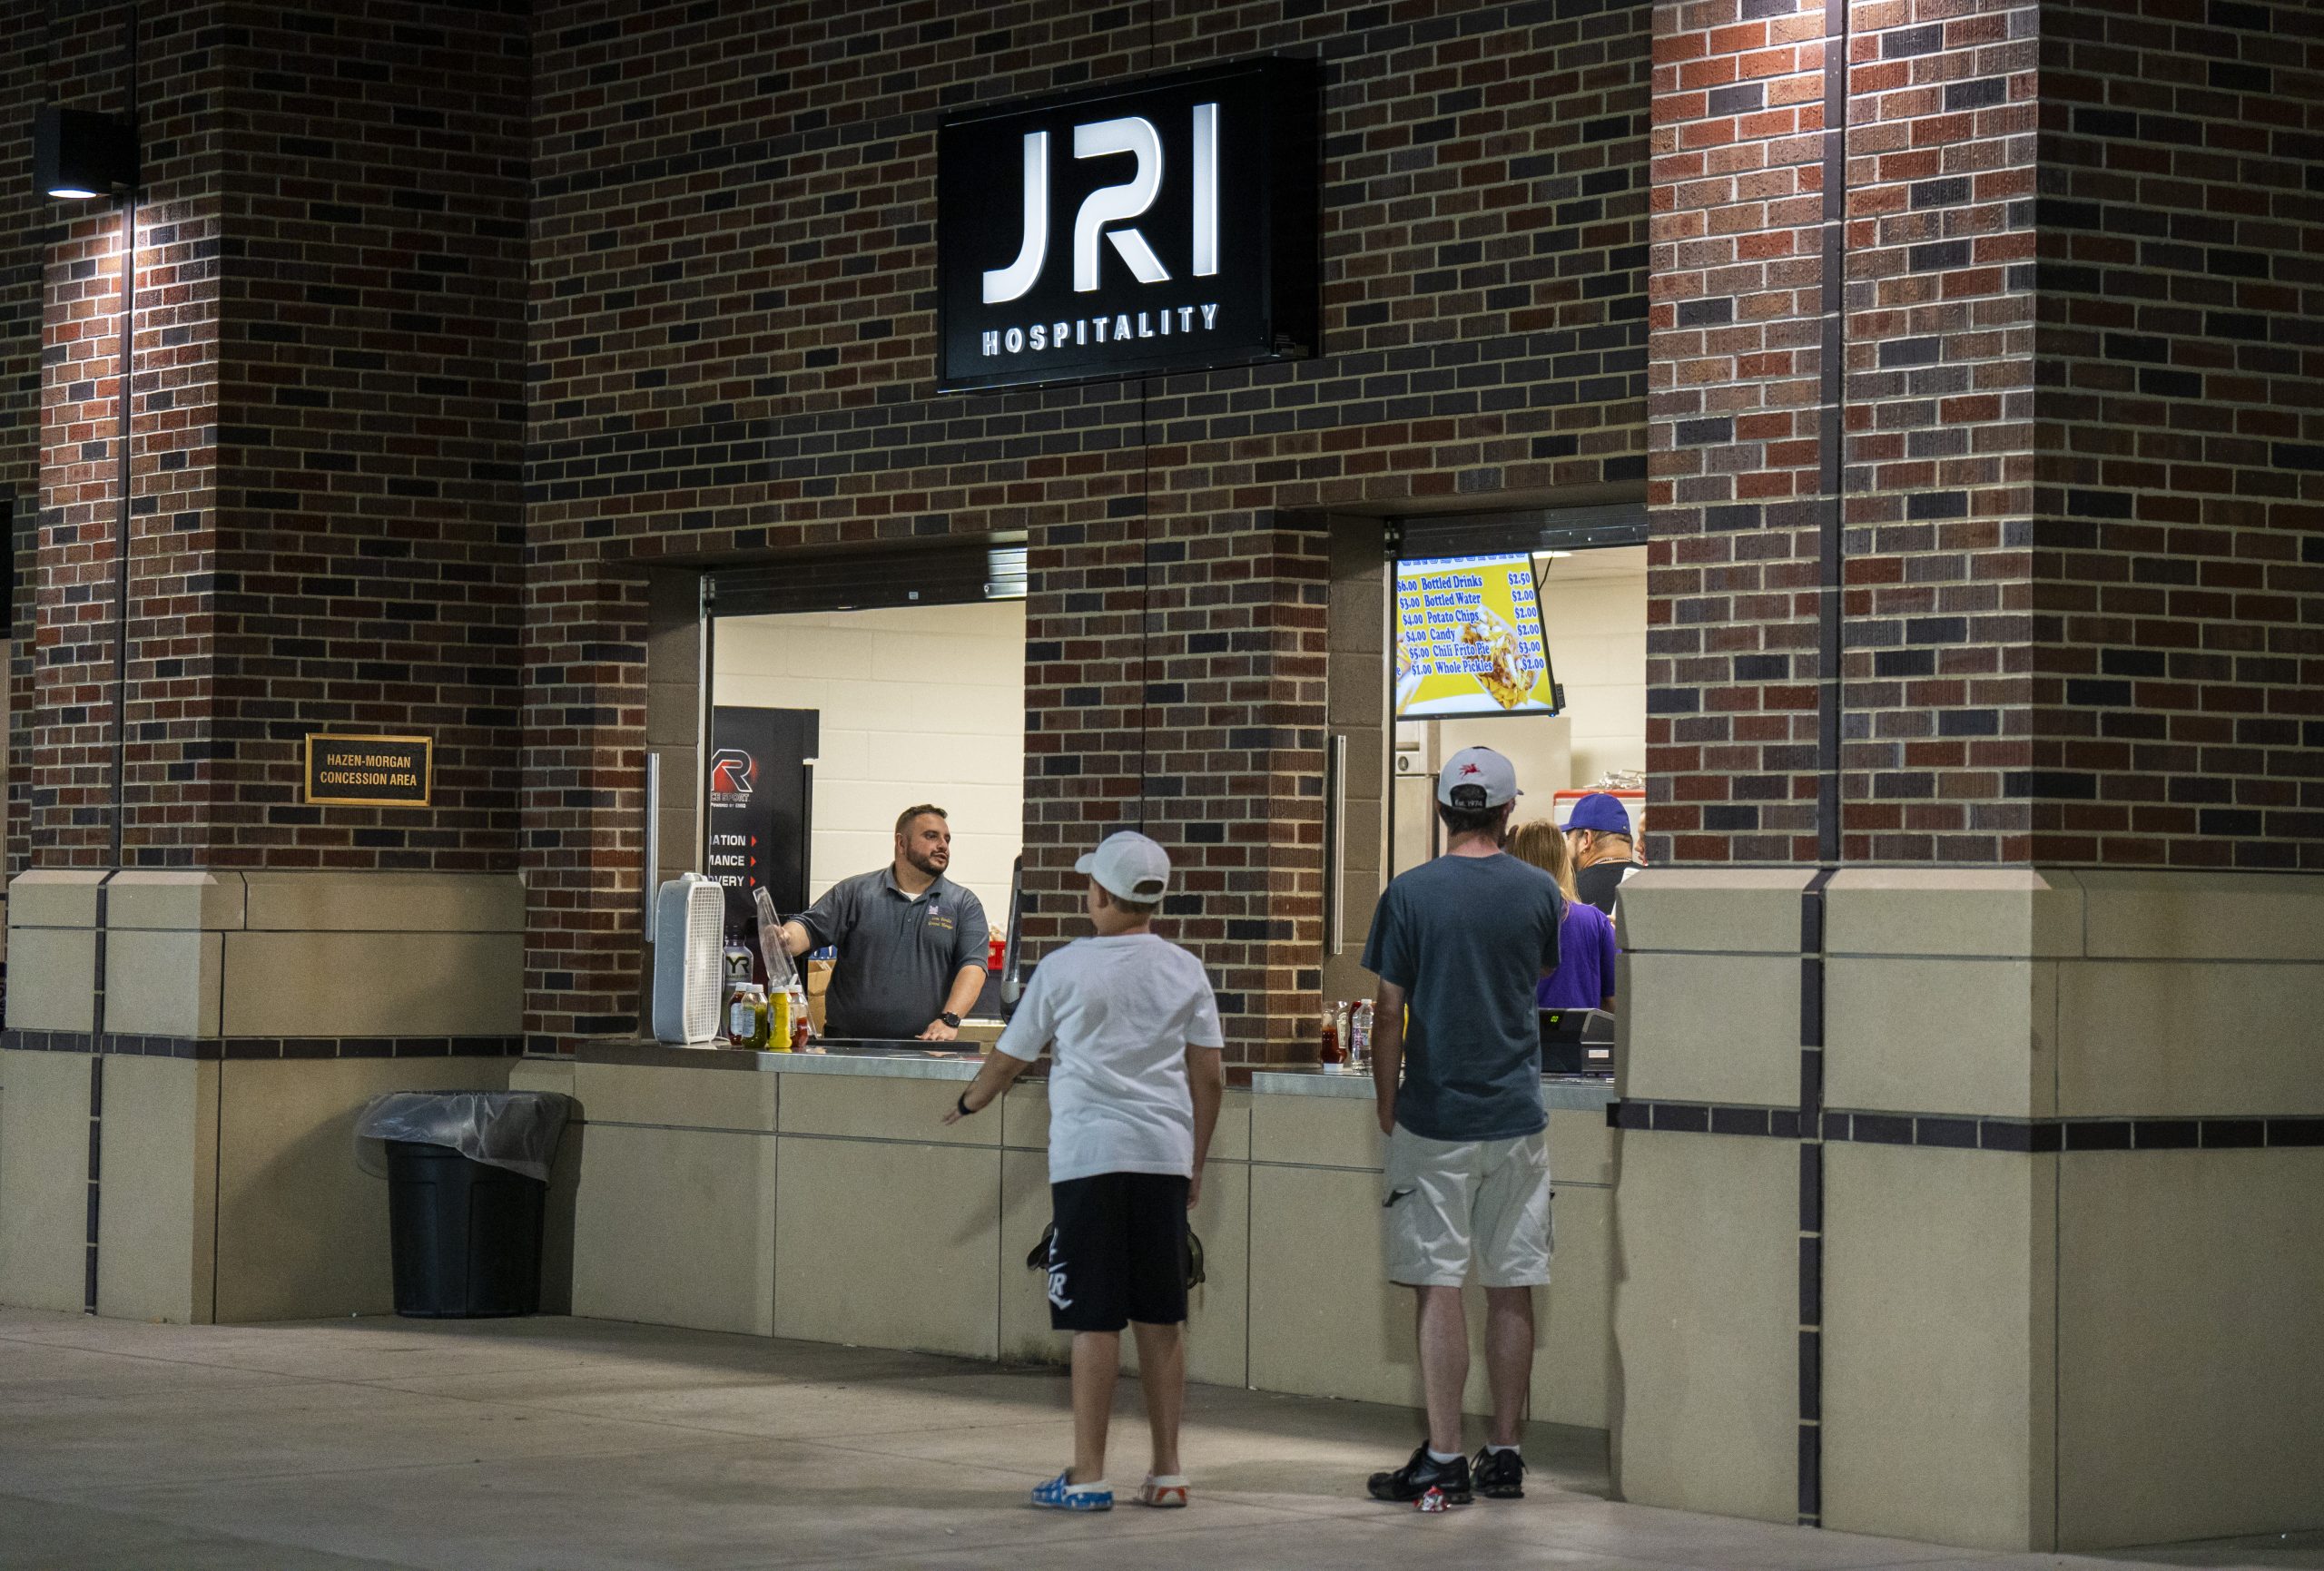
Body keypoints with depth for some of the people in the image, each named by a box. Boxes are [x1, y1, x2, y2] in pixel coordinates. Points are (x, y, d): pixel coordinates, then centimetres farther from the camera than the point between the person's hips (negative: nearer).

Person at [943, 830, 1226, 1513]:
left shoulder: (1063, 969, -2)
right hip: (1164, 1156, 4)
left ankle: (1088, 1476, -1)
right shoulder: (1185, 971, 7)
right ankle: (1166, 1473, 11)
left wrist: (967, 1104, 29)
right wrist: (1195, 1166, 17)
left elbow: (1009, 1058, 9)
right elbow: (1210, 1077, 7)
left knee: (1095, 1322, -3)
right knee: (1161, 1319, 9)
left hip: (1089, 1155, -4)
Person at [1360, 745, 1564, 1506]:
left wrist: (1387, 1112, 4)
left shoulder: (1410, 893, -7)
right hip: (1518, 1118, 3)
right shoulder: (1538, 890, 1)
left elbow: (1389, 1013, -6)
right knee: (1512, 1288, 8)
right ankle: (1504, 1454, 12)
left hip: (1435, 1120, -3)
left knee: (1438, 1286, -1)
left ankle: (1444, 1459, -3)